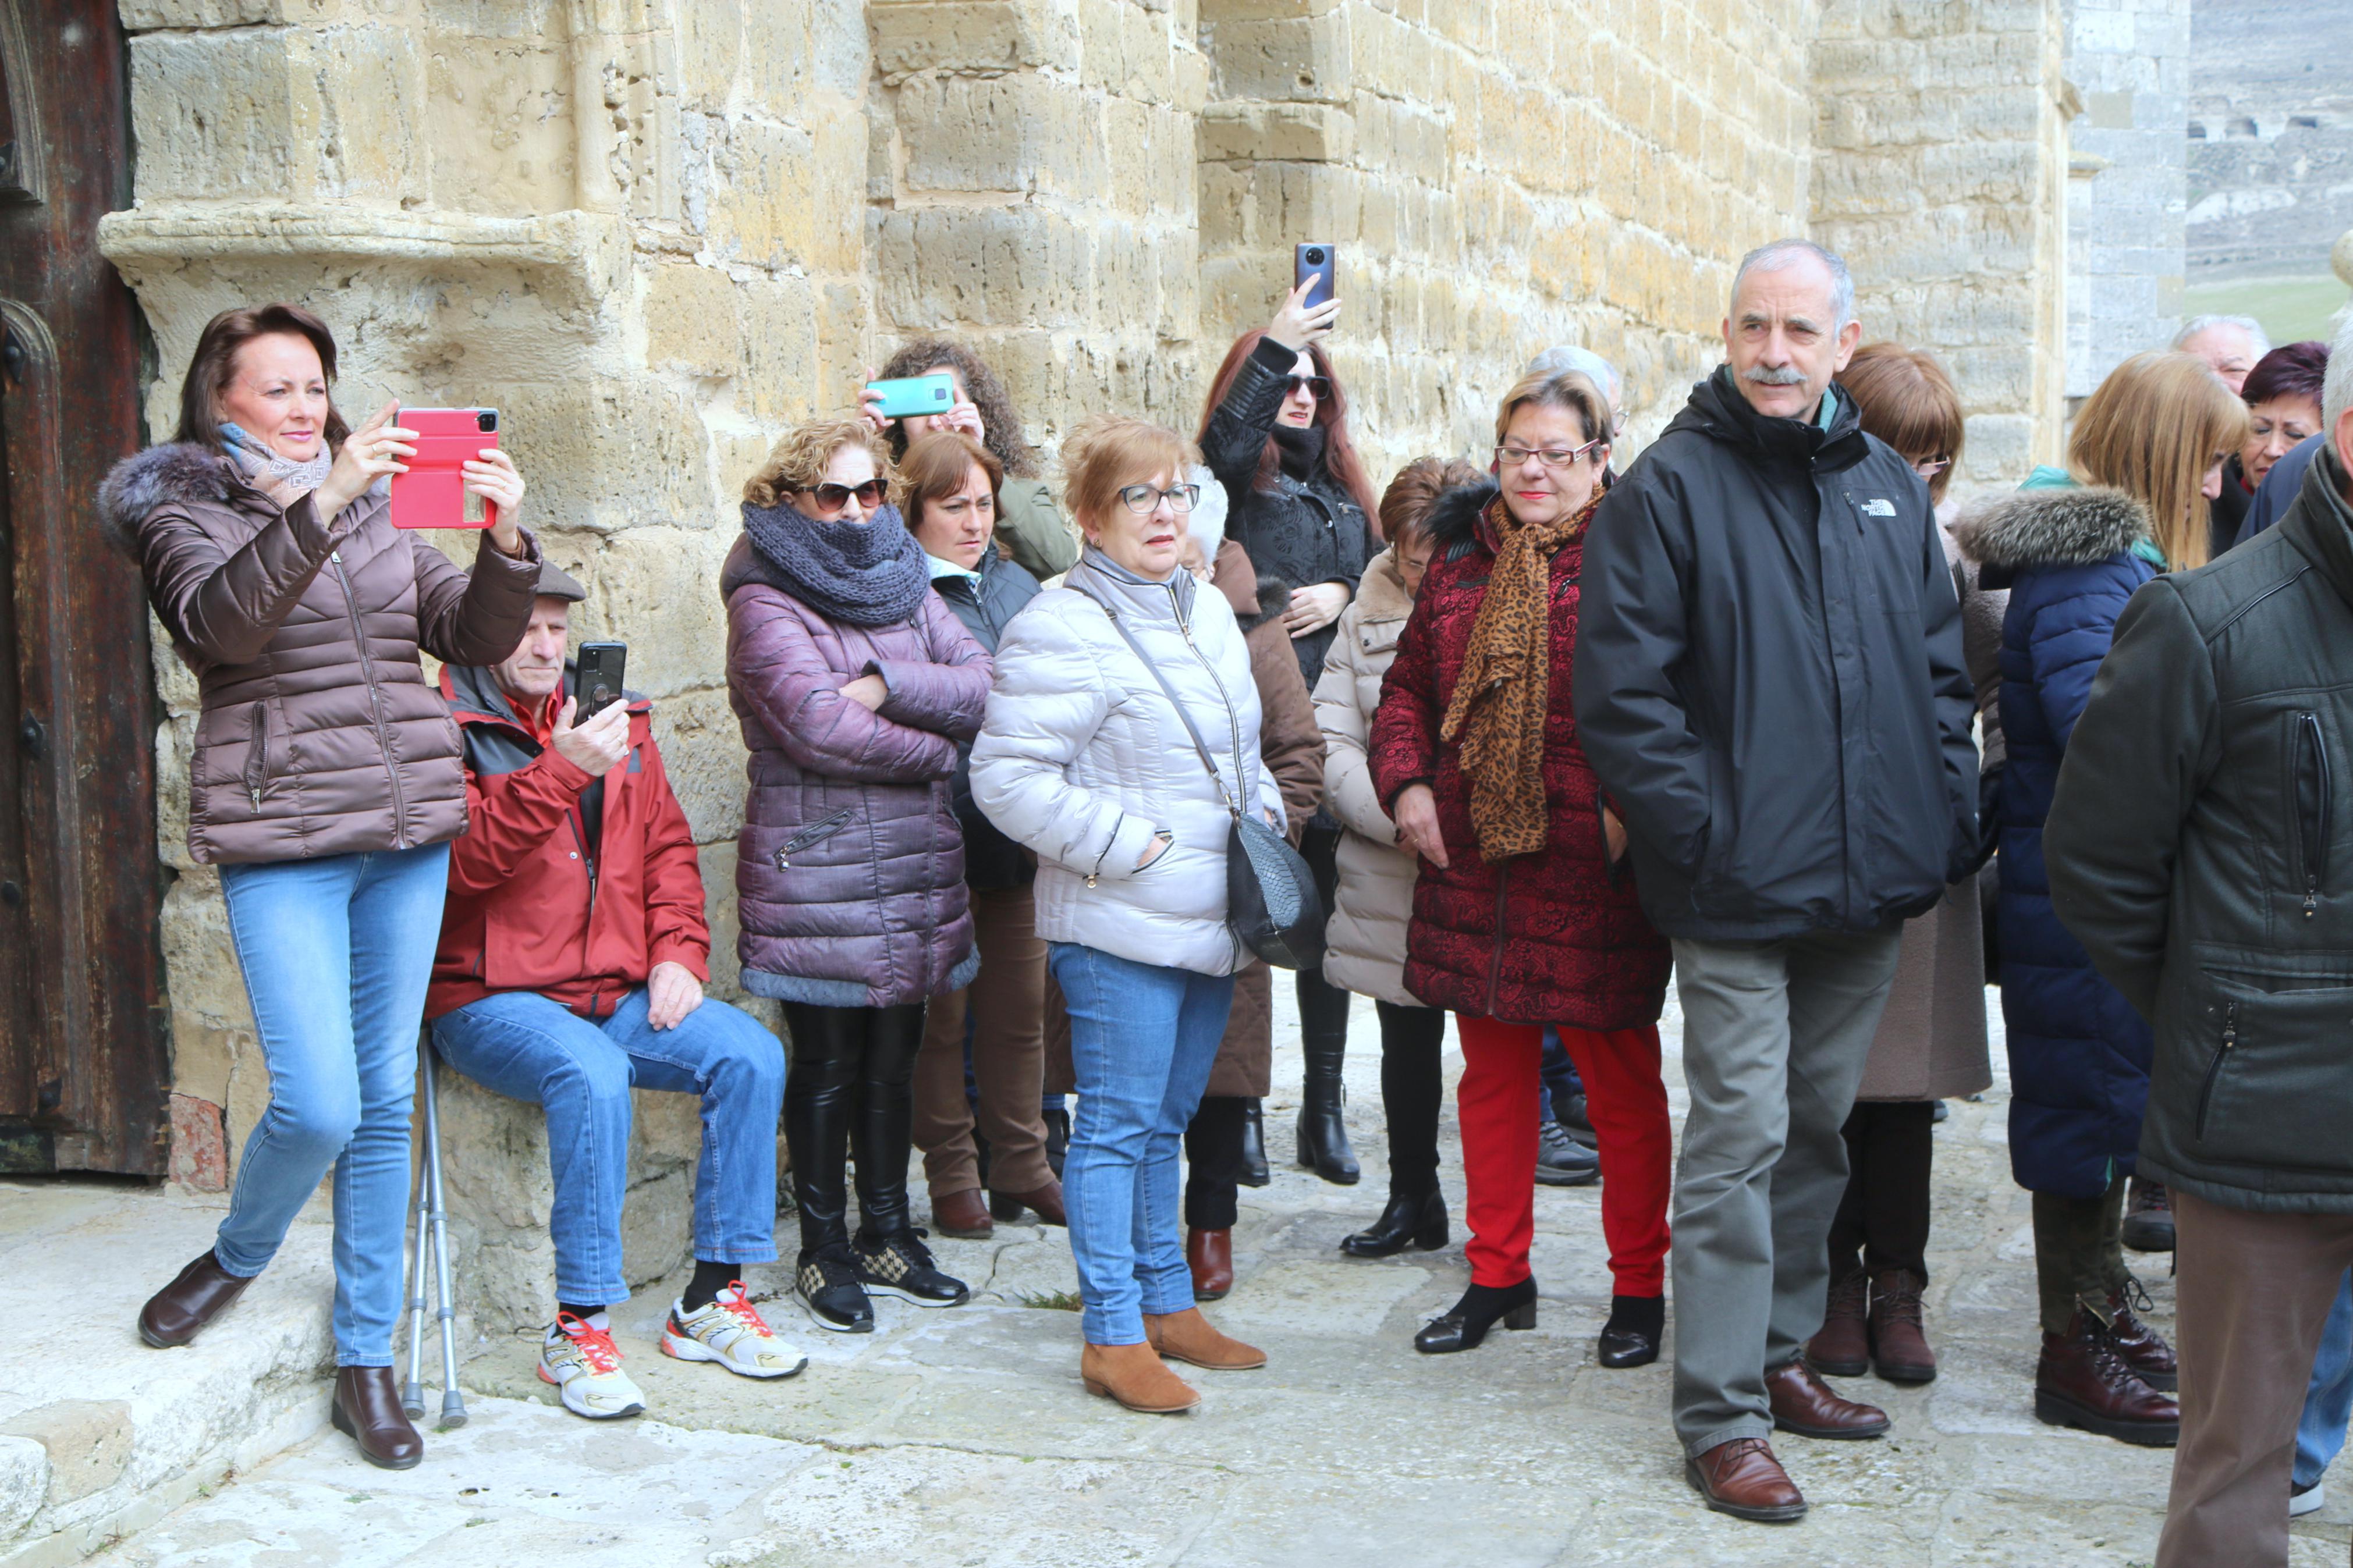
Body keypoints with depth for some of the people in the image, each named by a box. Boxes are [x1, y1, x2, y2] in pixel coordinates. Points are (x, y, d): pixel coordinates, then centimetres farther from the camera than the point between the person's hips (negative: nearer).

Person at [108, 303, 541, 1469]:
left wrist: (506, 540, -11)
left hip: (410, 833, 4)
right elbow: (223, 619, -20)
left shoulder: (375, 509, 15)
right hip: (283, 842, -4)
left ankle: (365, 1361, 17)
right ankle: (236, 1257, 20)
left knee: (386, 1102, 7)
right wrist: (322, 502, -31)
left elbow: (474, 638, 8)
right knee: (318, 1106, -13)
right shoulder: (186, 515, 2)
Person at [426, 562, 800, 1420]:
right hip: (492, 1000, -5)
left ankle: (712, 1299, -5)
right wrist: (560, 771, -30)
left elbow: (668, 847, 18)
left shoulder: (615, 721, 16)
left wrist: (678, 953, 3)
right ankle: (577, 1330, -22)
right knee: (592, 1074, -35)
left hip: (619, 995, 6)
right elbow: (463, 857, -19)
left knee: (751, 1055, -17)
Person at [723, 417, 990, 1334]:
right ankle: (824, 1249, 16)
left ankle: (888, 1232, 26)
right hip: (815, 870, -6)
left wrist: (890, 683, -15)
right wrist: (936, 745, -8)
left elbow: (983, 687, 1)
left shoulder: (902, 583, 14)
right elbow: (821, 725, -20)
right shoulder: (766, 601, -6)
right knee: (827, 1066, 3)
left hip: (919, 865, 6)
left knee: (894, 1059, 13)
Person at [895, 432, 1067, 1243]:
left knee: (1020, 1007, 13)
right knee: (942, 1014, 3)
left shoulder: (1017, 586, 13)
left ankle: (1021, 1166, 25)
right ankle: (951, 1176, 15)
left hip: (1017, 834, 6)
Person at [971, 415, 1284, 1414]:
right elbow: (1010, 777, -17)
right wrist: (1126, 845, -17)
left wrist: (1263, 818, 10)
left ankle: (1166, 1304, 27)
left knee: (1165, 1120, 17)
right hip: (1120, 927, -8)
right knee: (1119, 1125, -4)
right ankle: (1113, 1337, 4)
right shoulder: (1060, 628, -12)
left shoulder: (1209, 613, 15)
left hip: (1208, 921, 8)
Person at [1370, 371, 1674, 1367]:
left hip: (1593, 873, -5)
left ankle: (1638, 1287, 20)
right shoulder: (1461, 558, 11)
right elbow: (1409, 686, 17)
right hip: (1472, 864, 5)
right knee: (1492, 1073, 14)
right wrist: (1406, 781, 2)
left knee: (1621, 1079, 6)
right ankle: (1498, 1276, 27)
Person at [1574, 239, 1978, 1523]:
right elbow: (1619, 689, -12)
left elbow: (1941, 669, 17)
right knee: (1739, 1139, -5)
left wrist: (1948, 816, 6)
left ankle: (1776, 1353, 30)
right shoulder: (1670, 485, -6)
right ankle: (1722, 1417, 3)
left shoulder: (1889, 487, 11)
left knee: (1818, 1130, 16)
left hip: (1872, 887, 6)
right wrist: (1705, 834, -16)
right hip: (1740, 892, -6)